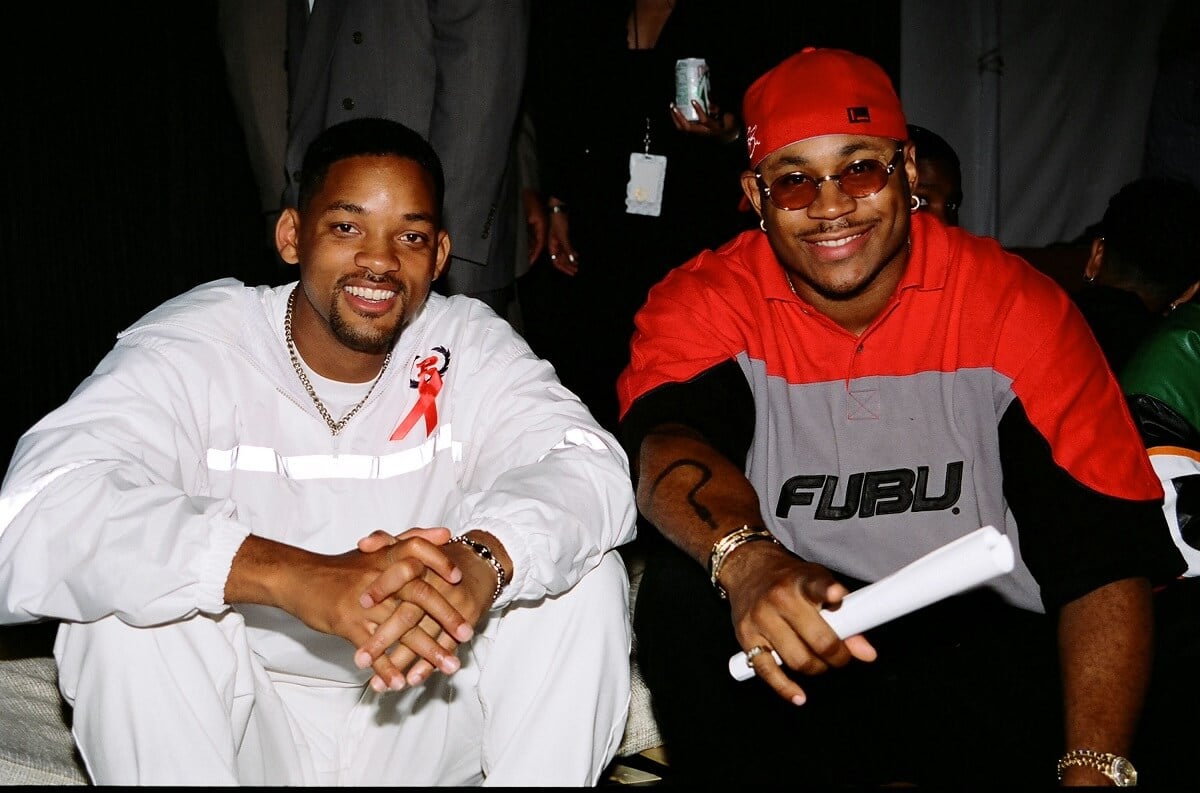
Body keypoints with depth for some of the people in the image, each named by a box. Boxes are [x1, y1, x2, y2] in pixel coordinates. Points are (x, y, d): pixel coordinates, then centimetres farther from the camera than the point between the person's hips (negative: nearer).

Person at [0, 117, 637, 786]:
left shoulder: (470, 346, -4)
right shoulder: (195, 346, -14)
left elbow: (592, 467, -21)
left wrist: (479, 559, -45)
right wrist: (295, 576, -47)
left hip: (423, 711, 2)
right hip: (240, 726, -2)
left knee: (588, 576, -17)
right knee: (122, 606, -29)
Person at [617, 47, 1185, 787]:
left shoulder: (1015, 306, -4)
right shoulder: (704, 304, -2)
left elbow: (1105, 553, -9)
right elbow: (668, 442, -25)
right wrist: (746, 559, -49)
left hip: (981, 646, 0)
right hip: (790, 658, 1)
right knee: (684, 585, -28)